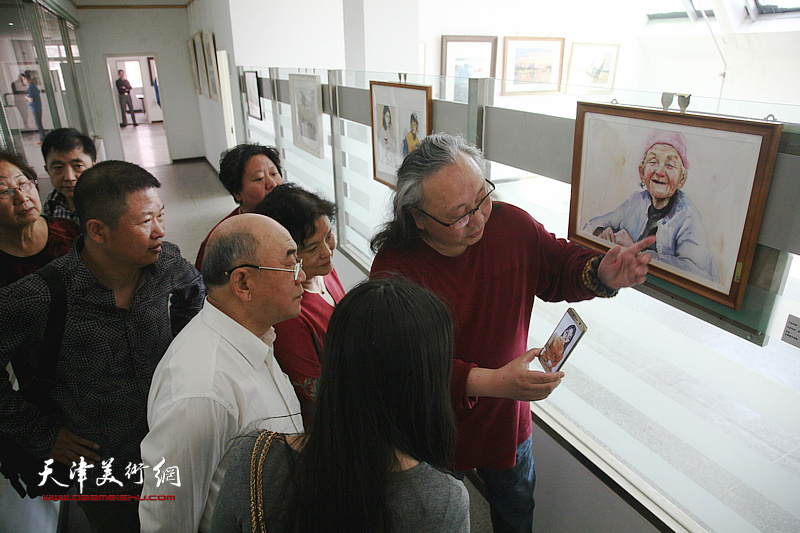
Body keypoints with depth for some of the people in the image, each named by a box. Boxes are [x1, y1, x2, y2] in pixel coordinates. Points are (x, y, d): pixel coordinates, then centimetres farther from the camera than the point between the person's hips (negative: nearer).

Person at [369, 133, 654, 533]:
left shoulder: (511, 225, -17)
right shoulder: (395, 267, -30)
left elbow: (559, 264, 0)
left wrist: (601, 274, -22)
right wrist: (488, 383, -42)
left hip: (508, 418, 4)